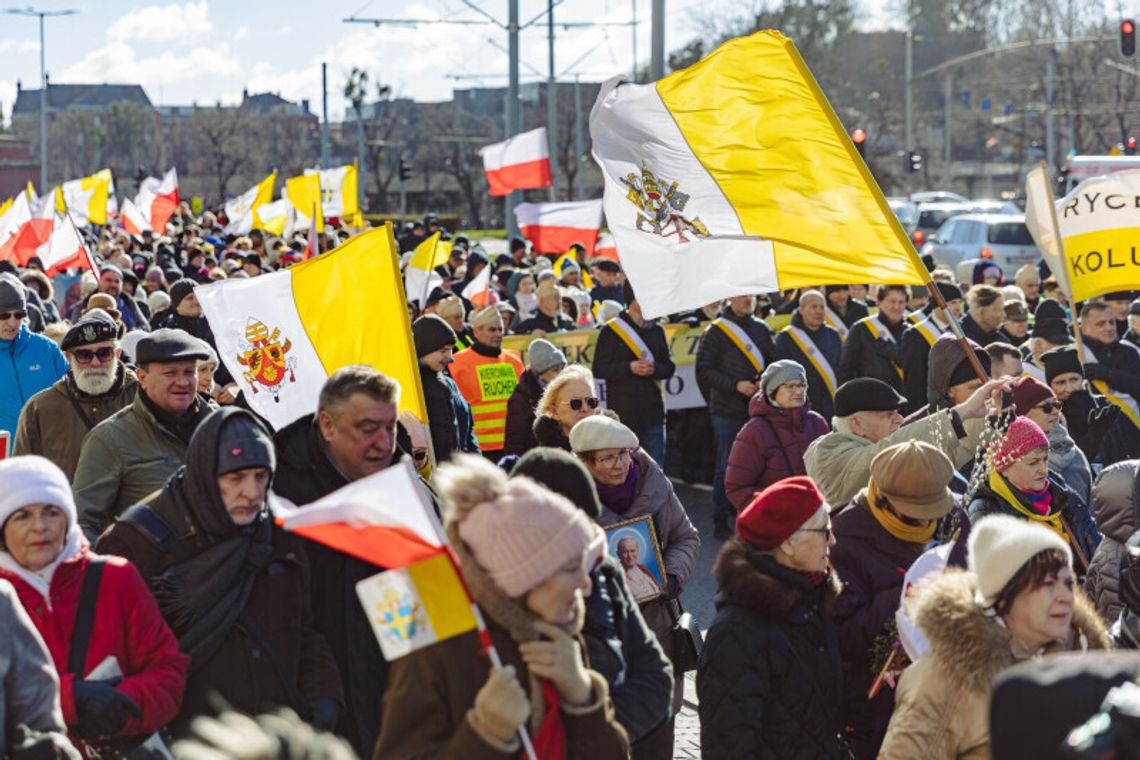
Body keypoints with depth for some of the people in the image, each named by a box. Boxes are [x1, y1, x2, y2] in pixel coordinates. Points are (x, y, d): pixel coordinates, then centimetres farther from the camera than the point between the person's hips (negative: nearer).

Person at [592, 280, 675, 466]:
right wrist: (629, 367, -17)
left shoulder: (656, 330, 13)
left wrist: (654, 369, -9)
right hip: (623, 412, -4)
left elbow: (669, 367, 13)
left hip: (653, 411, 4)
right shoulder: (610, 331, -1)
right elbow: (598, 369, -5)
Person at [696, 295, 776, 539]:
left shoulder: (761, 329, 12)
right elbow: (704, 370, -8)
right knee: (727, 466, -2)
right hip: (727, 411, -5)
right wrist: (736, 385, -16)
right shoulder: (716, 331, -4)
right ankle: (721, 522, 4)